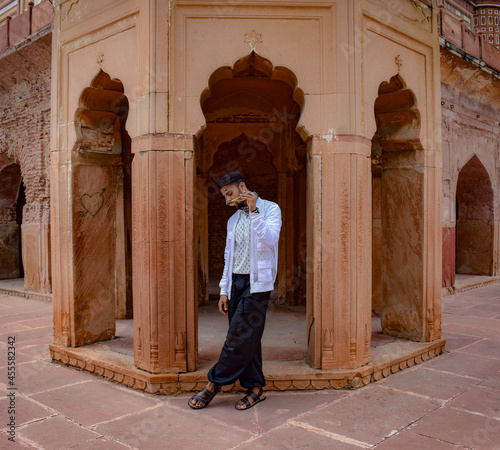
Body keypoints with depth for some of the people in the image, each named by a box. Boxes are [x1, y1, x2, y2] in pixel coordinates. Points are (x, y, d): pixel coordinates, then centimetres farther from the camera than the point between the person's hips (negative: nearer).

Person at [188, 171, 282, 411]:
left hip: (256, 283, -6)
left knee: (238, 337, -8)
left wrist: (254, 211, -22)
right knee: (247, 338, 6)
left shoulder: (270, 209, 0)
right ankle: (255, 388, 14)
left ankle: (214, 384, 3)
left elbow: (271, 240, -18)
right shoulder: (233, 220, 19)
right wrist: (224, 290, 12)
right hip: (236, 283, 7)